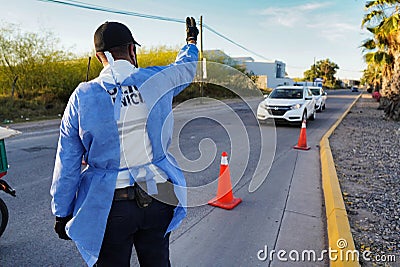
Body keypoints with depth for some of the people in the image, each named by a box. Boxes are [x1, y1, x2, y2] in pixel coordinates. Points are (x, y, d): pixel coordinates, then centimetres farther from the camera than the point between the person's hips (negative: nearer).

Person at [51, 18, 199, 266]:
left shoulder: (82, 97, -8)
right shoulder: (157, 80, -8)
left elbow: (67, 164, -4)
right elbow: (187, 67, 16)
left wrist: (62, 213, 8)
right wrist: (191, 40, 38)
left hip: (108, 206, -1)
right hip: (158, 198, 2)